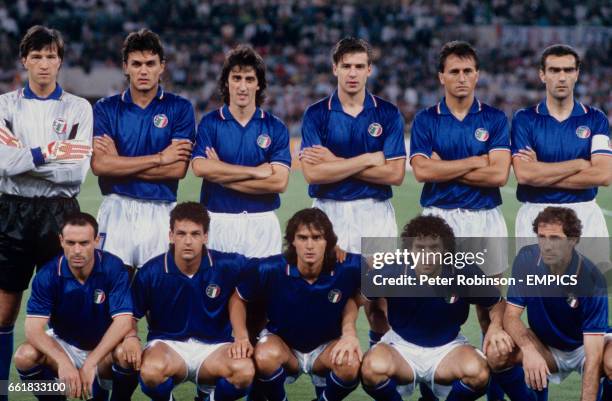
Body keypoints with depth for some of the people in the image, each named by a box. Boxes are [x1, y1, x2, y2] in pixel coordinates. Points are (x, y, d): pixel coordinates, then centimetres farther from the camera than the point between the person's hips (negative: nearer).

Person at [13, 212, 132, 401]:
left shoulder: (113, 268, -20)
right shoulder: (48, 275, -17)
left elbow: (123, 322, -27)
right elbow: (34, 328, -24)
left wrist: (90, 364, -36)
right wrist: (63, 361, -42)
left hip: (104, 346, -1)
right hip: (63, 345, 1)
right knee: (25, 356, -29)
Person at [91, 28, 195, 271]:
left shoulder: (179, 108, 4)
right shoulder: (106, 109, 6)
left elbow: (178, 168, -7)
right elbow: (99, 165, -7)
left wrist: (120, 164, -6)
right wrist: (159, 158, -7)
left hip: (161, 212, 0)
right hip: (117, 209, 0)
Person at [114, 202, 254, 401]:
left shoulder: (226, 266, -10)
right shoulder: (151, 272, -9)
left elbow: (236, 295, 11)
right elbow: (131, 314, 2)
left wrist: (241, 336, -3)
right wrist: (130, 337, -20)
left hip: (213, 346, 1)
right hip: (167, 344, -1)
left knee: (244, 371, -32)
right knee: (151, 371, -36)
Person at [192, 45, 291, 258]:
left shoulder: (276, 128, 4)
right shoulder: (210, 123, 4)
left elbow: (279, 182, -7)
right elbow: (200, 168, -12)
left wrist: (223, 175, -8)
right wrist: (256, 172, -11)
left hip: (262, 223, 0)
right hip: (219, 222, 0)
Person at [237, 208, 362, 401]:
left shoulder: (348, 268, -22)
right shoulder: (269, 269, -22)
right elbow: (238, 299, -4)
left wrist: (349, 331, -18)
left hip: (326, 347, 1)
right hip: (281, 343, -1)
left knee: (350, 365, -32)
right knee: (266, 357, -36)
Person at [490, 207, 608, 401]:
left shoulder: (591, 278, -28)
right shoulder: (526, 260, -18)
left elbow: (593, 355, -32)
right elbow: (511, 315, -15)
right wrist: (529, 350, -37)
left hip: (582, 348, -3)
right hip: (546, 348, 3)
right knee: (499, 354, -26)